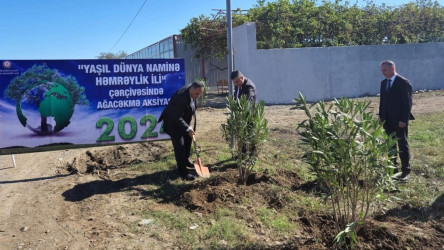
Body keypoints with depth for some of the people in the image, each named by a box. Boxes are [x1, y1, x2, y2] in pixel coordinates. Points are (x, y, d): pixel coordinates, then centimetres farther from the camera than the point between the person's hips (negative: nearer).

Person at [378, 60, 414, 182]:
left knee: (403, 145, 2)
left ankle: (405, 171, 12)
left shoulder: (403, 82, -11)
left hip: (400, 121, -6)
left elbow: (407, 102, -13)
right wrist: (381, 117, 6)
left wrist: (403, 120, -17)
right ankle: (393, 170, 18)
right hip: (388, 121, 6)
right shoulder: (383, 83, 10)